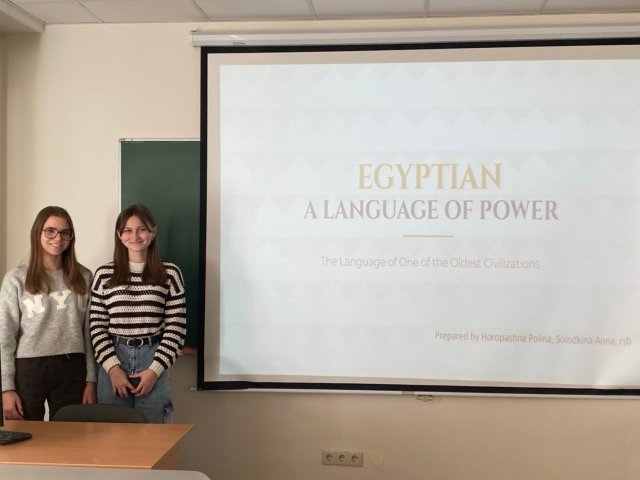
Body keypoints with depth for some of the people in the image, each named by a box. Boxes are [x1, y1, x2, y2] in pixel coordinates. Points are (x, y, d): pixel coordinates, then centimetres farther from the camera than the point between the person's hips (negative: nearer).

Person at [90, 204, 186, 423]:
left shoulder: (170, 273, 1)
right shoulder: (104, 275, 4)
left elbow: (176, 328, -1)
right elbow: (97, 327, 4)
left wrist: (154, 370, -8)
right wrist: (113, 367, -7)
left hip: (153, 362, -1)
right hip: (113, 365, 1)